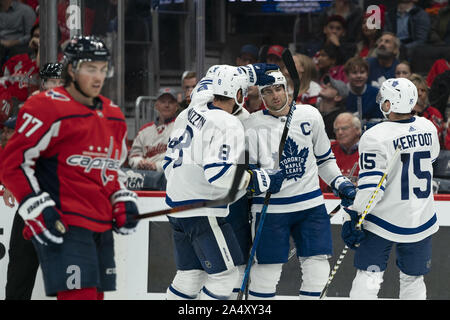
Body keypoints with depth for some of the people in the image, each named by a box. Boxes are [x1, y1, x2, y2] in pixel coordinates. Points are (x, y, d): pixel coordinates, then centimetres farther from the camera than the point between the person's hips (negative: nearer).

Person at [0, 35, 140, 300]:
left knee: (95, 295, 9)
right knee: (80, 296, -18)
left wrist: (123, 201, 13)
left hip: (101, 227, 9)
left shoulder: (113, 116, 17)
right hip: (63, 227, -8)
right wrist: (37, 209, -16)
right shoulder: (48, 108, -9)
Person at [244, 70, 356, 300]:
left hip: (311, 204, 3)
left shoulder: (310, 115, 6)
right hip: (271, 208, -3)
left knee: (317, 269, 0)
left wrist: (340, 183, 7)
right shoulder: (253, 125, -4)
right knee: (267, 271, -3)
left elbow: (324, 159, 18)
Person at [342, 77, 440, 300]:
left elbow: (370, 187, -20)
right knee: (413, 280, 15)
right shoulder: (428, 129, 0)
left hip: (383, 222, -5)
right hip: (421, 223, 5)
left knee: (368, 278, 0)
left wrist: (352, 218, -12)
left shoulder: (375, 137, -18)